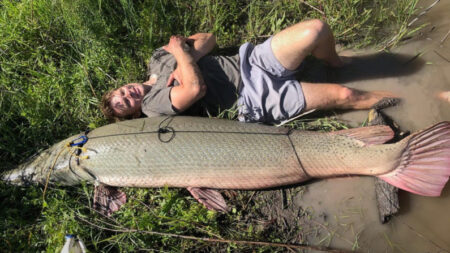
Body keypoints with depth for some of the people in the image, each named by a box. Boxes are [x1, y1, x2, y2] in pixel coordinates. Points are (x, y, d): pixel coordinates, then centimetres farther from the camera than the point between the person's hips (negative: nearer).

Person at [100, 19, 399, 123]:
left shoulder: (158, 58, 15)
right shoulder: (154, 106, -5)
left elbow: (208, 38, 12)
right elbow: (196, 88, -24)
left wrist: (183, 59, -8)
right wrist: (180, 52, -7)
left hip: (251, 59, 6)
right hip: (255, 98, -5)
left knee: (317, 29, -18)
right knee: (344, 95, -16)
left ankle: (335, 62, 16)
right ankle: (385, 99, 16)